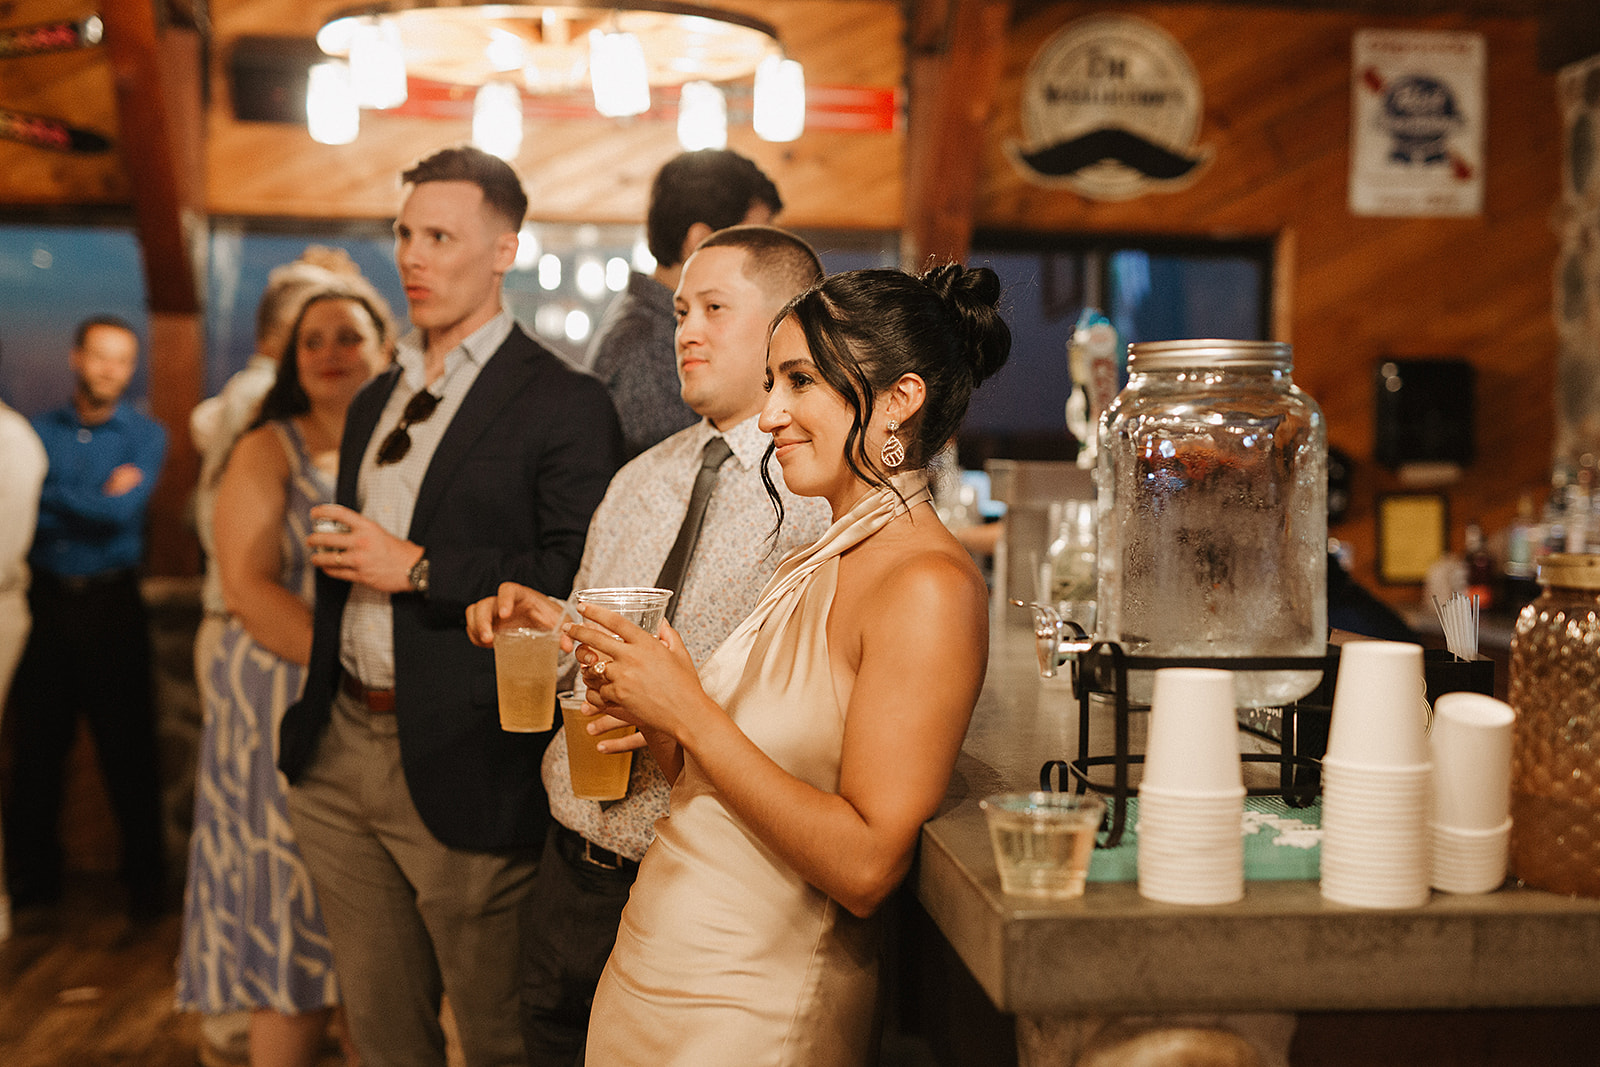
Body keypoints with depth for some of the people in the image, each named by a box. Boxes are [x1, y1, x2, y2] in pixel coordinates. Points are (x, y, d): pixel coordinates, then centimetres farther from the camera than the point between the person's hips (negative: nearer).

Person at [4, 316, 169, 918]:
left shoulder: (145, 435, 1)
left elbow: (121, 513, -12)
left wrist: (50, 495, -8)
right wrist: (93, 502, -13)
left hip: (111, 603, -2)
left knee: (127, 747, 2)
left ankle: (144, 875, 12)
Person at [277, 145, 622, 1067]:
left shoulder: (565, 404, -9)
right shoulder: (375, 402, 17)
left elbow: (581, 577, -19)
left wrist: (419, 570, -17)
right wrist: (311, 718, 19)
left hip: (462, 768, -7)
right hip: (343, 750, 7)